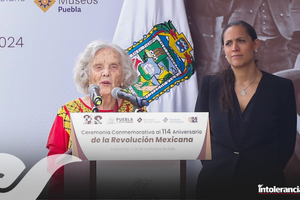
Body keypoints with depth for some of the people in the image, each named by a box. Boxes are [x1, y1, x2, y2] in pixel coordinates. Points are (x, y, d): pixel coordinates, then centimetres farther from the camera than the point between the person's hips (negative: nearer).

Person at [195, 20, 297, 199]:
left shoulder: (282, 87, -4)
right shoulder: (211, 84, -1)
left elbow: (287, 141, 0)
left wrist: (266, 173, -2)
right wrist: (211, 166, -2)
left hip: (263, 183, -1)